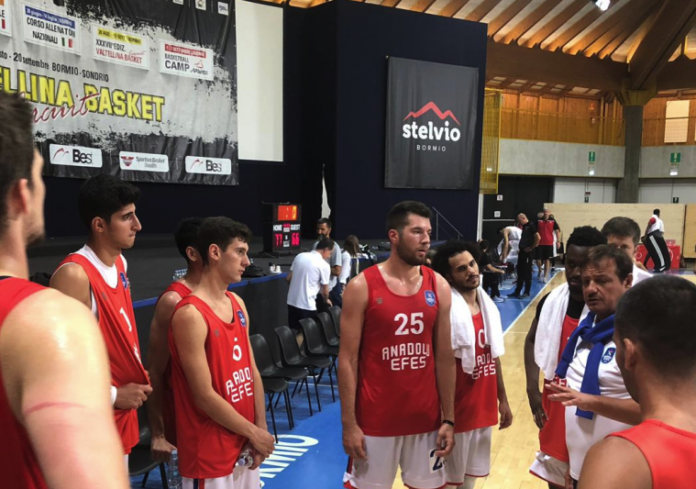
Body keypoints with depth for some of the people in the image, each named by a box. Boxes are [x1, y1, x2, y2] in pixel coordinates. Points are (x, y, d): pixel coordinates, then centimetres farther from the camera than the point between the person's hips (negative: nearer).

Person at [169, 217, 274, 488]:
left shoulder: (238, 304, 5)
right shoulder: (190, 315, -20)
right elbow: (204, 397, -20)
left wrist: (261, 428, 0)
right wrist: (253, 433, -11)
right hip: (210, 452, -7)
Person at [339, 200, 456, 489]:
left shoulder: (439, 287, 1)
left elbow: (444, 357, 5)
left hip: (426, 418, 3)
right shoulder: (362, 287, -10)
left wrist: (448, 419, 4)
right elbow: (348, 360, -8)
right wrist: (349, 422, -9)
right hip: (375, 420, -3)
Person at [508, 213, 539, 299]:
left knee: (527, 273, -1)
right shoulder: (524, 227, 15)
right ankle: (517, 292, 19)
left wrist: (532, 248, -15)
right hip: (522, 251, 9)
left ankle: (526, 293, 8)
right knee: (520, 272, 12)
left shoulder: (530, 226, -11)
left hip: (528, 253, -9)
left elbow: (538, 237, -21)